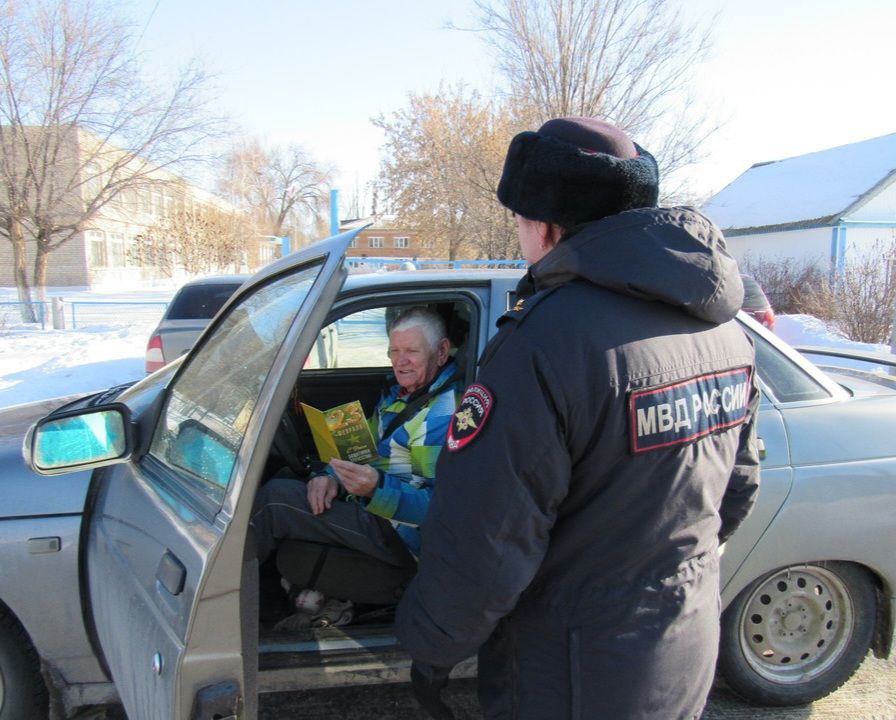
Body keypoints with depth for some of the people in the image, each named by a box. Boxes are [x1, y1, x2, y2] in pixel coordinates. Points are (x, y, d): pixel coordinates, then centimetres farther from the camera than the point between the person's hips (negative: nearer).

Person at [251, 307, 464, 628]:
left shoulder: (451, 414, -19)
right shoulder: (398, 390, 10)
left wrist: (378, 488, -38)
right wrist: (333, 476, -5)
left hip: (403, 537, -10)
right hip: (370, 505, 10)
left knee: (276, 496, -15)